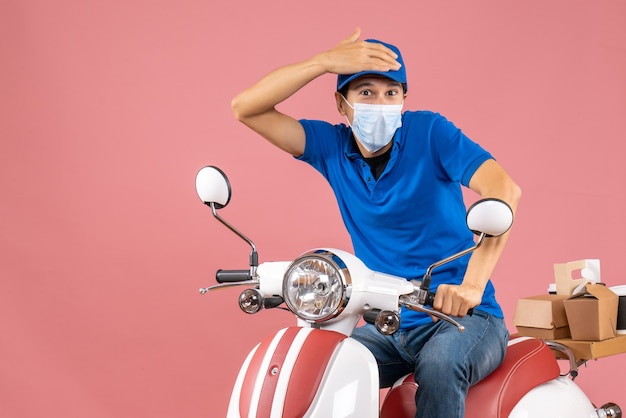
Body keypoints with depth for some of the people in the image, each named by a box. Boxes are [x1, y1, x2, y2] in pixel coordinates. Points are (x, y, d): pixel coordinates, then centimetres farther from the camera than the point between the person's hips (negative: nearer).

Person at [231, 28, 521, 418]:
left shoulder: (429, 132, -9)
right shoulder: (332, 147, 2)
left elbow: (504, 190, -23)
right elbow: (245, 107, -6)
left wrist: (473, 282, -37)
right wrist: (325, 61, -18)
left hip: (462, 315, -3)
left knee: (439, 368, -35)